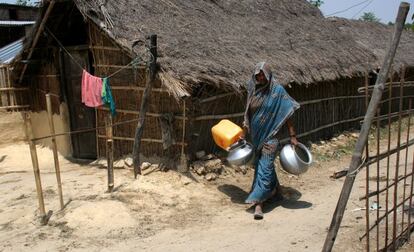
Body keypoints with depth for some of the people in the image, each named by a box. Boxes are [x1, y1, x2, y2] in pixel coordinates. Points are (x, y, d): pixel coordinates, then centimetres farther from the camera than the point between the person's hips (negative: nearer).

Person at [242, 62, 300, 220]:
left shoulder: (277, 90, -10)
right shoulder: (252, 90, 4)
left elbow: (286, 114, -7)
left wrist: (292, 136, -9)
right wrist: (244, 134, 13)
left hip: (269, 135, -6)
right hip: (255, 135, 6)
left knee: (264, 167, -11)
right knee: (260, 165, 18)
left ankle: (258, 202, -12)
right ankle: (274, 189, 41)